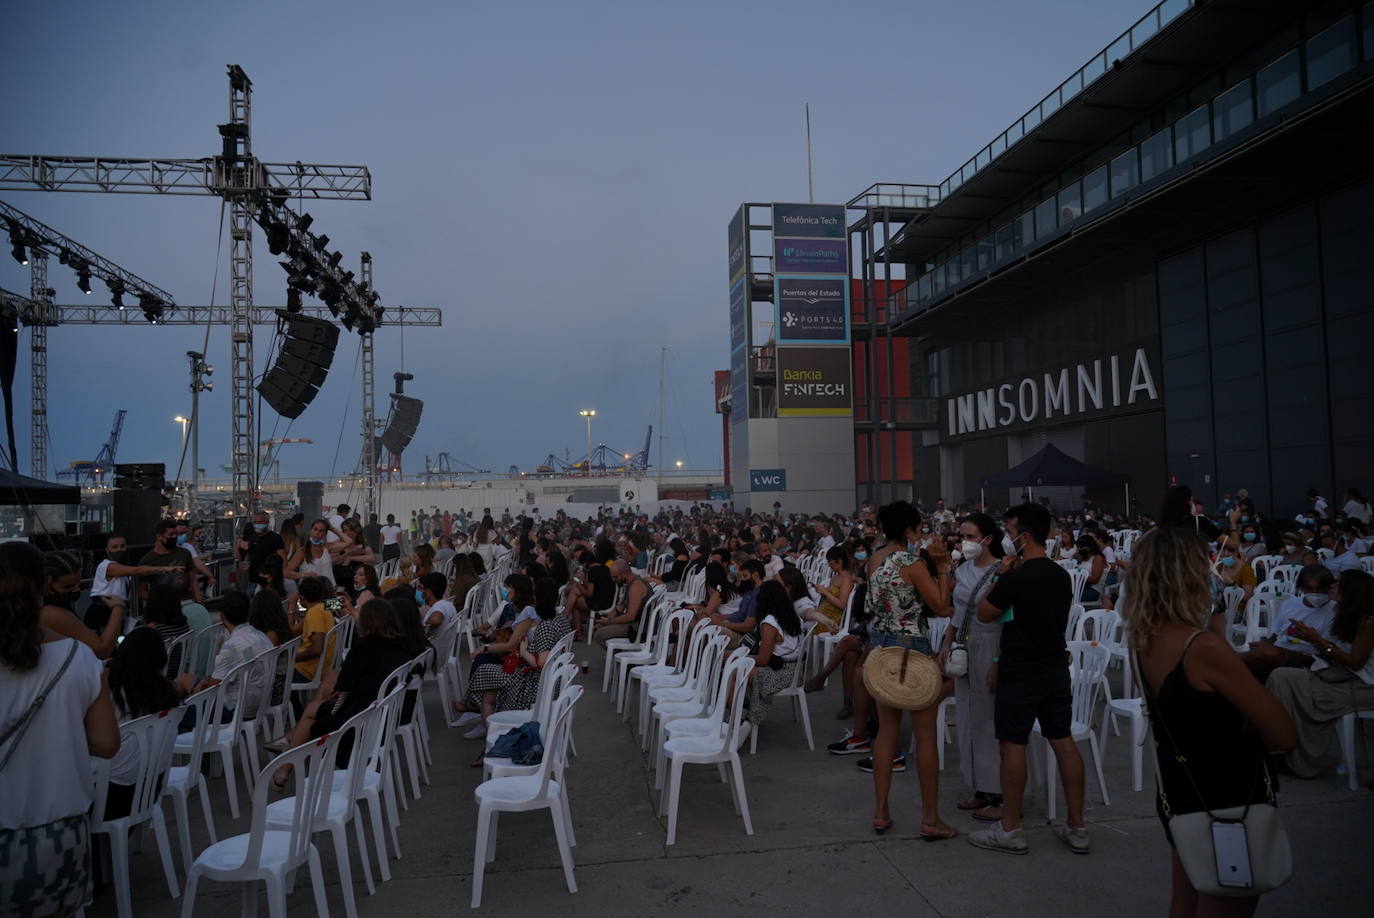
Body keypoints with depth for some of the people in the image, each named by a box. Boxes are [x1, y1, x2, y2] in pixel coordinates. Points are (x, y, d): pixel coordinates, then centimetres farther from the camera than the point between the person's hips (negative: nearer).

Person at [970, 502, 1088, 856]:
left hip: (1020, 675, -7)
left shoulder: (1015, 578, -18)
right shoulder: (1061, 575, 6)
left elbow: (984, 614, -6)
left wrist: (1001, 574, -1)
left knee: (1012, 745, 1)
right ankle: (1077, 829, 17)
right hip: (1057, 670, 7)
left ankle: (1010, 830, 9)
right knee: (1063, 741, 10)